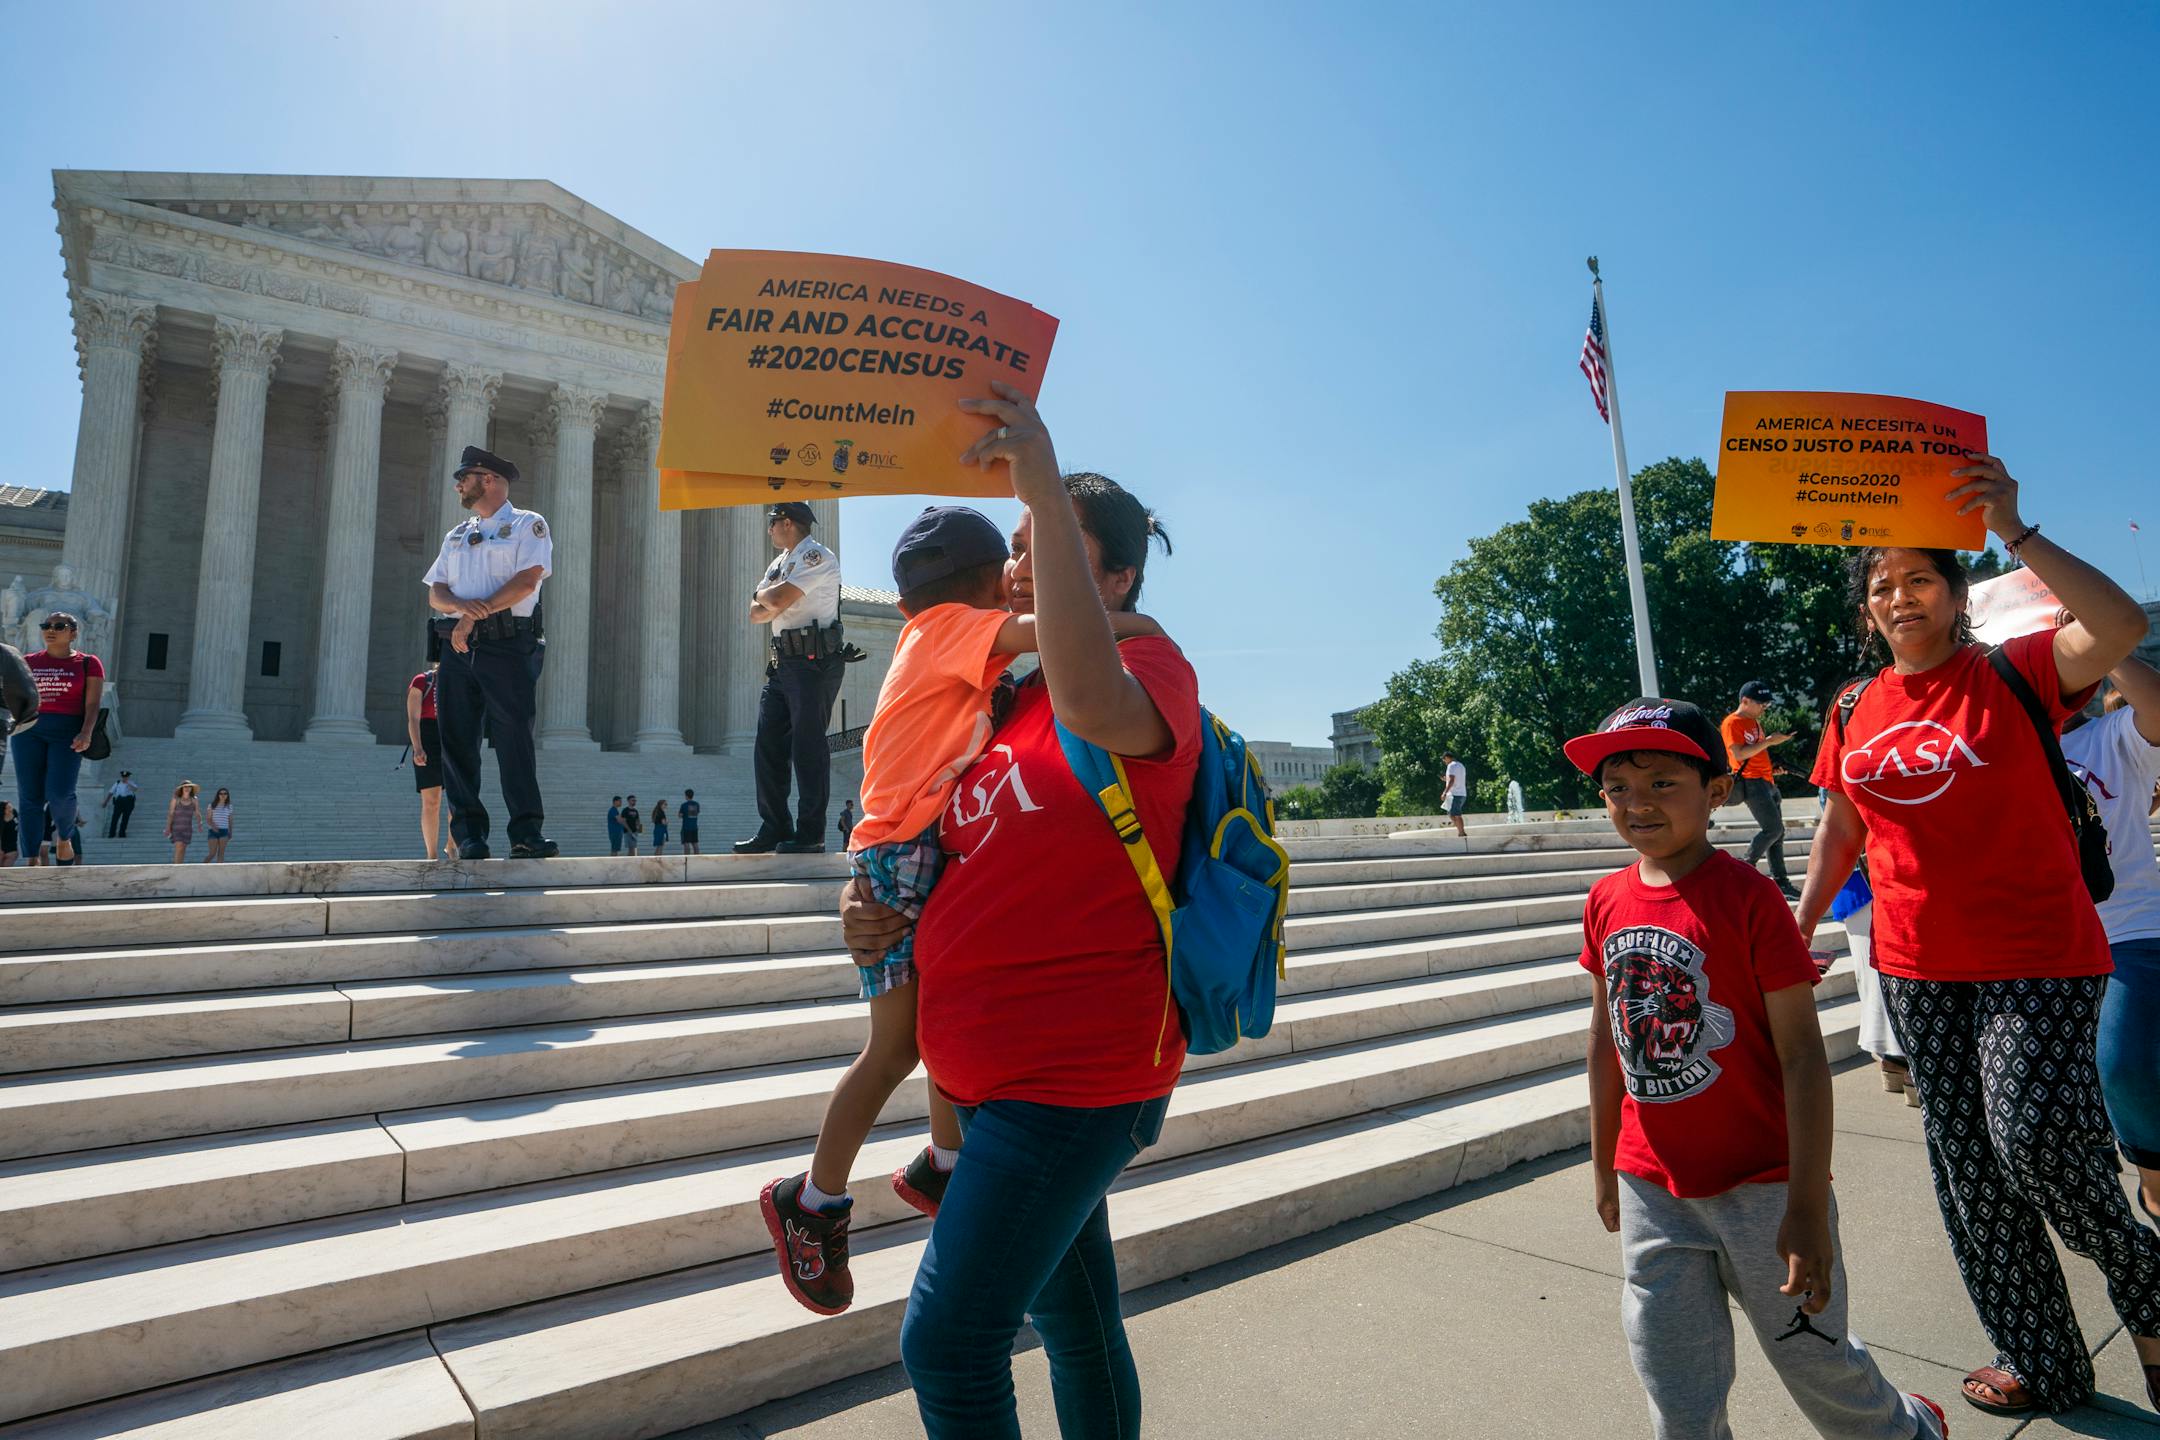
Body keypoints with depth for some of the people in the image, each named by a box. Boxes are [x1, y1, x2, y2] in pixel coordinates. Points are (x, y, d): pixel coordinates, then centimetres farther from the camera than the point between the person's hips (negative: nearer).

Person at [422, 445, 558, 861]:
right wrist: (464, 606, -10)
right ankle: (469, 834, 5)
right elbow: (435, 592, 14)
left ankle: (526, 833, -10)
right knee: (457, 739, 1)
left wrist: (474, 618, -11)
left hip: (508, 645, -6)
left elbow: (526, 581, -9)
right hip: (458, 646, 6)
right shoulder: (456, 535, 24)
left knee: (514, 737, -10)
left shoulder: (527, 524, 6)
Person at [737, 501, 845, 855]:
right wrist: (777, 601, -5)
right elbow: (756, 614, 15)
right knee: (769, 744, 7)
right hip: (783, 661, 9)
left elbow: (777, 600, -18)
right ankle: (774, 828, 13)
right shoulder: (780, 562, 22)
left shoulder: (816, 556, -6)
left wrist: (763, 595, 4)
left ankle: (810, 832, -4)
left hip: (814, 662, -9)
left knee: (808, 745, -8)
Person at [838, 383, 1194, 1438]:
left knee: (945, 1342, -5)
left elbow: (1093, 705, -39)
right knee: (1071, 1320, 23)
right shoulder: (1001, 698, 10)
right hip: (996, 1069, 8)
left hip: (1078, 1078, -8)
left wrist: (1046, 488, -36)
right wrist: (878, 907, -1)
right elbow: (963, 860, 20)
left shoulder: (1151, 670, -12)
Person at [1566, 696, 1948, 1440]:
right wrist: (1603, 1163, 14)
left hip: (1761, 1187, -4)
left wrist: (1808, 1205, -16)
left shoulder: (1748, 896, -16)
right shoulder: (1607, 901, -1)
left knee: (1814, 1362, 17)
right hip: (1652, 1192, 4)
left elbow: (1802, 1054, -15)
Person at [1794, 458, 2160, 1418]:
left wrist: (2015, 532, -28)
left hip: (2037, 960, -5)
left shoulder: (2012, 675, -6)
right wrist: (1800, 927, 6)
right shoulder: (1855, 711, 6)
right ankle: (2040, 1362, 29)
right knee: (1967, 1166, 11)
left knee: (2033, 1139, -11)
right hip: (1918, 973, 5)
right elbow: (1840, 830, 12)